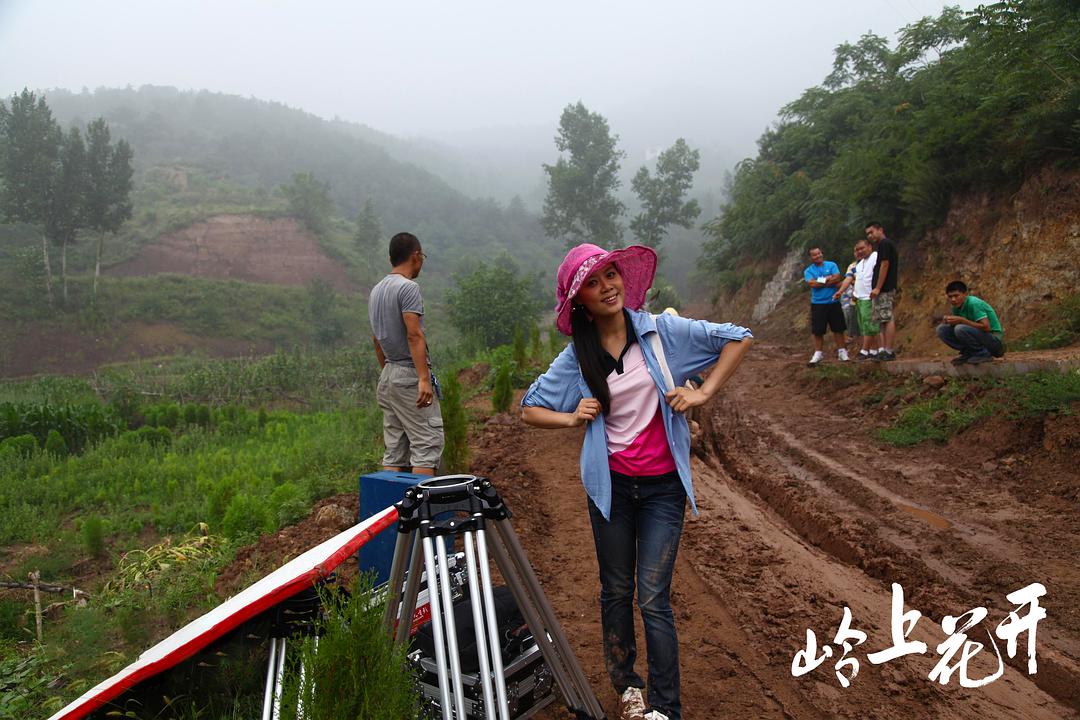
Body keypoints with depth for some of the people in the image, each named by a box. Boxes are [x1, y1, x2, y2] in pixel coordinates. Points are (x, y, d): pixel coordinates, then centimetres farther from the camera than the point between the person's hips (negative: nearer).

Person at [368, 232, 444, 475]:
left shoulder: (376, 290, 15)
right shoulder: (408, 287, -12)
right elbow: (414, 335, -21)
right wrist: (424, 379, -24)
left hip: (388, 376, 9)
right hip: (410, 376, -9)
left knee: (394, 449, 9)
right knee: (427, 445, -7)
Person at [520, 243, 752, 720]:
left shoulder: (661, 330, -6)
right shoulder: (577, 358, -1)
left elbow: (738, 338, 0)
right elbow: (530, 409, 7)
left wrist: (703, 392, -8)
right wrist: (572, 418, -11)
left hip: (663, 485, -2)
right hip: (610, 484, 2)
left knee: (653, 599, -4)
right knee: (616, 591, 14)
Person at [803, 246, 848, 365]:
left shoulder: (831, 265, 5)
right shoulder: (808, 271, 2)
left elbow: (837, 278, -10)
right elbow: (812, 284, -15)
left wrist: (821, 281, -11)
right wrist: (829, 279, -9)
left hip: (833, 302, 1)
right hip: (817, 304, -1)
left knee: (838, 328, 4)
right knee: (817, 330, 1)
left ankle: (841, 351, 12)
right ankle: (818, 353, 10)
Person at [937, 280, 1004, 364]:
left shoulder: (974, 303, -20)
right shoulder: (957, 307, 4)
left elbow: (986, 327, -28)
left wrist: (961, 320, -28)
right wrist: (948, 321, -12)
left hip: (994, 340, -8)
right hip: (978, 337, 8)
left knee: (960, 329, -33)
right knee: (942, 329, -4)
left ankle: (983, 354, -13)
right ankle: (967, 353, 1)